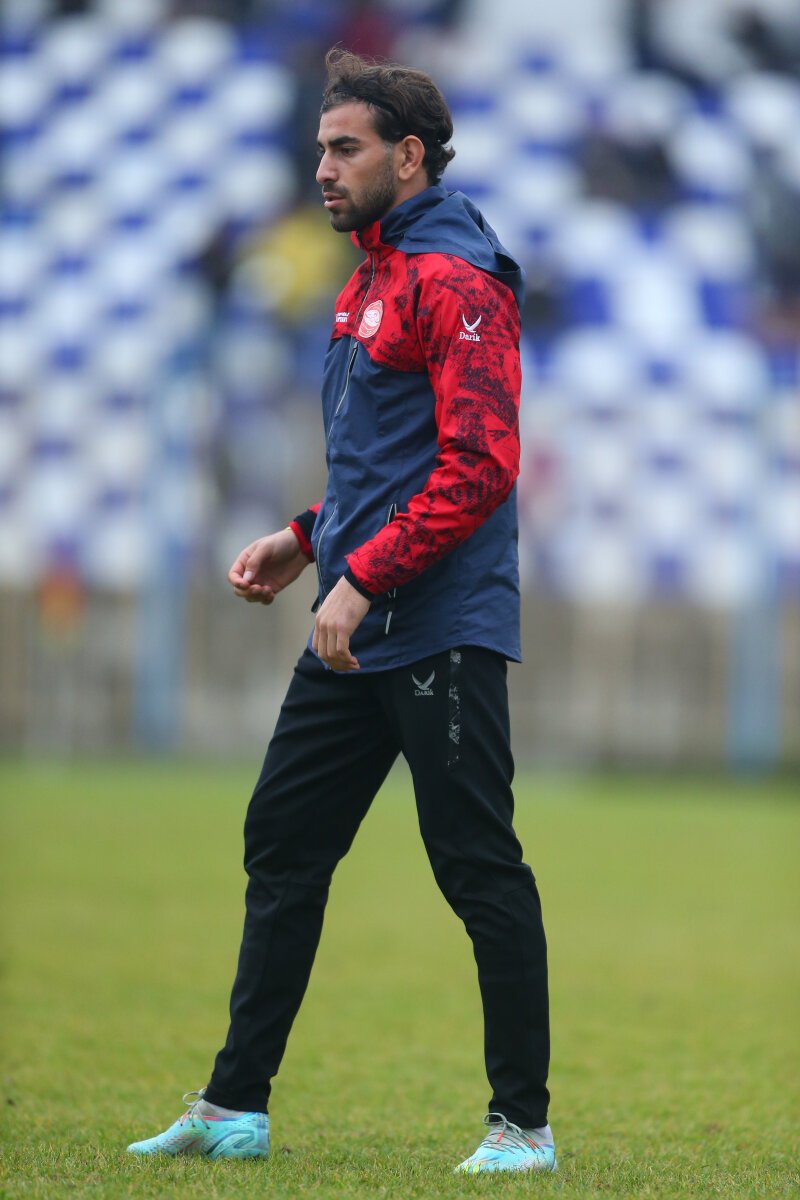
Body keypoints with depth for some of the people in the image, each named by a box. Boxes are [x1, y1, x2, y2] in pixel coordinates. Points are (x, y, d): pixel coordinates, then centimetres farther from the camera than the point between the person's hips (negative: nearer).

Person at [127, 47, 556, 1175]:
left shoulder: (455, 280, -13)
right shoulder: (375, 276, 18)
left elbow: (480, 465, -21)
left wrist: (362, 577, -21)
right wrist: (307, 539, 15)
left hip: (441, 637, -10)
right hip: (358, 635, 10)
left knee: (480, 869, -4)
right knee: (283, 847, 11)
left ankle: (523, 1123, 3)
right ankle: (233, 1107, 18)